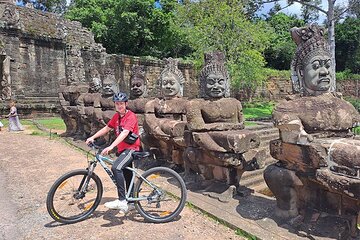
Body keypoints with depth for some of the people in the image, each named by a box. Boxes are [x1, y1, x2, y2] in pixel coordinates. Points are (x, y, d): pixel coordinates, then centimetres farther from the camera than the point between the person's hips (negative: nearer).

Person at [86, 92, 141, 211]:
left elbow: (124, 133, -29)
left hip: (131, 148, -8)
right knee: (127, 176, 16)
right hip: (122, 149, 8)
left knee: (116, 168, -29)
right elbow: (106, 128, 16)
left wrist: (111, 146, -38)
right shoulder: (116, 116, 10)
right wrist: (92, 137, 5)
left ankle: (122, 201, -23)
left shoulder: (131, 116, -15)